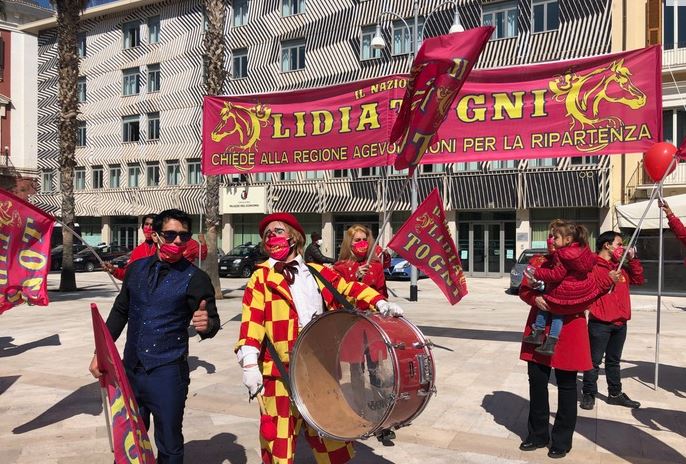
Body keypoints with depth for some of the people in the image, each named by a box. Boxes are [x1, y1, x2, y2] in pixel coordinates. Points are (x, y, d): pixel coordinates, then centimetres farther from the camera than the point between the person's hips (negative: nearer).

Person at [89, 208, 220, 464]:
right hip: (131, 369, 5)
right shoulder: (136, 269, 4)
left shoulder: (195, 278, -10)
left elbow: (213, 322, -10)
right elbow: (119, 312, 13)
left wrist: (206, 324, -33)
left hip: (167, 374, -4)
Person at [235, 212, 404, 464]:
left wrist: (380, 303, -4)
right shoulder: (262, 277, 1)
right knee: (280, 436, 2)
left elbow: (349, 287, 12)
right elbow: (252, 319, -8)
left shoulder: (317, 271, 12)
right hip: (282, 371, -3)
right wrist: (250, 363, -18)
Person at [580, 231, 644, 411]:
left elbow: (638, 280, 15)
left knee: (614, 361, 17)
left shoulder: (621, 267, 15)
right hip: (600, 323, -7)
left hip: (620, 323, 7)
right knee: (594, 361, 0)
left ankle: (615, 394, 27)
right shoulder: (593, 266, -10)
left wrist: (632, 259, 7)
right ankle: (589, 394, 10)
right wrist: (607, 280, -22)